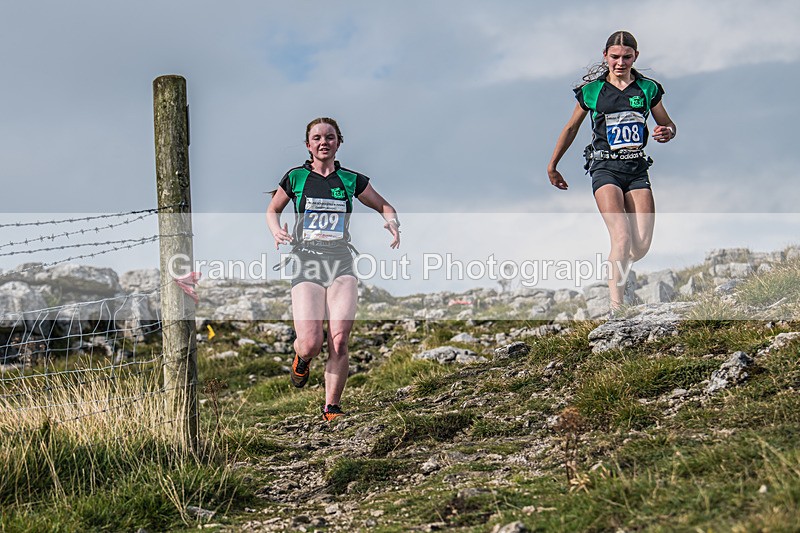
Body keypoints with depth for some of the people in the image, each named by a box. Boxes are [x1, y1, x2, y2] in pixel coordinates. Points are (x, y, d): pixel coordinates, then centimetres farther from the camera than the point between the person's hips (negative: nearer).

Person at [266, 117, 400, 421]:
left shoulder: (351, 180, 8)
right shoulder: (296, 177, 5)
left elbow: (384, 206, 20)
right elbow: (272, 210, 19)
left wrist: (392, 222, -3)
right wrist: (276, 230, -2)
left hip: (341, 264, 1)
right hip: (306, 263, -1)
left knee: (339, 342, -12)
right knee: (311, 344, -14)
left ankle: (332, 409, 3)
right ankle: (301, 358, 25)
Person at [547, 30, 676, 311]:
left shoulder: (648, 88, 7)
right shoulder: (591, 90, 1)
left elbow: (668, 125, 17)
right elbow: (571, 128, 14)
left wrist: (667, 133, -8)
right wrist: (552, 166, 20)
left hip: (637, 168, 3)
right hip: (605, 167, -3)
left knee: (642, 245, -4)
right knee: (622, 238, -22)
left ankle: (614, 273, 29)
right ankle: (615, 309, -22)